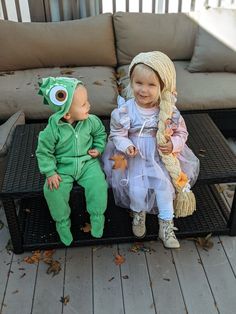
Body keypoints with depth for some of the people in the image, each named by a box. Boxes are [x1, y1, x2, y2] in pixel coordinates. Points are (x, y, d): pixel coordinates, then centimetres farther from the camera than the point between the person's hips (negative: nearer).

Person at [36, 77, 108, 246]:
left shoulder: (91, 121, -10)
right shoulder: (53, 129, -19)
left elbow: (100, 133, 13)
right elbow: (44, 152, -8)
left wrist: (98, 148, -1)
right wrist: (50, 173, -12)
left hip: (87, 162, 2)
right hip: (63, 167, -1)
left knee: (98, 184, -22)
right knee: (53, 191, -20)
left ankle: (97, 216, 5)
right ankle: (62, 221, 8)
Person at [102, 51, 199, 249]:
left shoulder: (169, 111, -12)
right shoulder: (125, 110, -16)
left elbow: (181, 132, 2)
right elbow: (117, 134, -5)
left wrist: (173, 144, -18)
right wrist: (126, 146, -25)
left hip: (160, 156, 1)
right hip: (135, 157, -1)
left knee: (165, 185, -9)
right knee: (137, 188, -11)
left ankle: (166, 226, 9)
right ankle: (139, 214, 23)